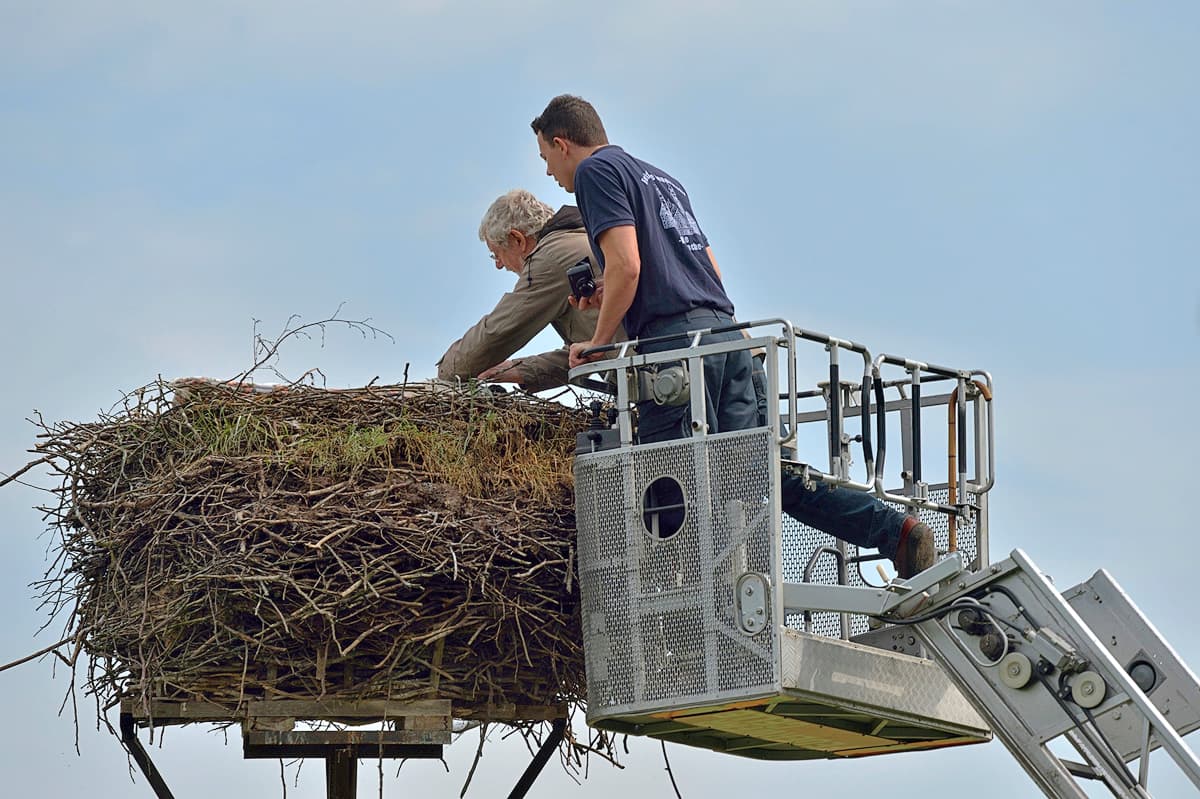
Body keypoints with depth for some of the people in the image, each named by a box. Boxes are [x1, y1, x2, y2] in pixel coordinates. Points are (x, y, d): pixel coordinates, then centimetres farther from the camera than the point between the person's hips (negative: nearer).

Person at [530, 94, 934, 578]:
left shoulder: (596, 171, 3)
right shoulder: (661, 178, 30)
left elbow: (626, 266, -11)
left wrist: (597, 344, 0)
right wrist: (617, 300, 32)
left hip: (676, 339, -8)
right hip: (725, 330, 8)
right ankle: (893, 530, -10)